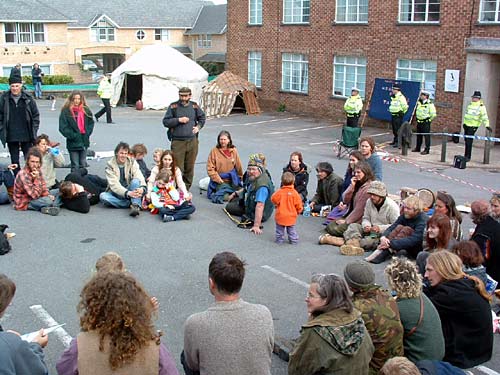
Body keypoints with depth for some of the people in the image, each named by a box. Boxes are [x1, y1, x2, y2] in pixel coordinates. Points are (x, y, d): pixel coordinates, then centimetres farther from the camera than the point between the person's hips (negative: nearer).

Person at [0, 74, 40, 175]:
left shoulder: (28, 98, -1)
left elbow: (36, 115, 4)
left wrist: (34, 130, -1)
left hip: (27, 136, -1)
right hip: (11, 136, 1)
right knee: (14, 162, 9)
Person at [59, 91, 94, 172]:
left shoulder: (86, 110, 7)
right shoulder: (66, 111, -6)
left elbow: (91, 123, 14)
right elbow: (63, 128, -9)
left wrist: (87, 133, -1)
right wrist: (73, 136, -15)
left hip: (84, 141, 4)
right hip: (73, 143, -4)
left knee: (83, 165, 13)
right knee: (75, 166, -1)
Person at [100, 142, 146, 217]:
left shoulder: (132, 163, -1)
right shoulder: (110, 165, -6)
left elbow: (139, 178, -15)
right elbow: (114, 184, -19)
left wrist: (142, 188, -40)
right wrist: (127, 193, -37)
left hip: (130, 191, 0)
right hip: (116, 194, 0)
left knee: (136, 181, -27)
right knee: (102, 196, -30)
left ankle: (135, 206, -38)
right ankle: (134, 204, -27)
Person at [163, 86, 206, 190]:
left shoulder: (194, 106, 8)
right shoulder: (173, 106, -1)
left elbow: (202, 117, 25)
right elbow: (165, 122, -1)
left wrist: (198, 126, 7)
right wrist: (179, 120, -12)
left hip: (192, 141, 3)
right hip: (177, 141, -3)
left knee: (190, 167, 10)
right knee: (178, 167, -6)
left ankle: (187, 187, 22)